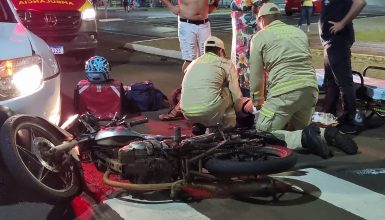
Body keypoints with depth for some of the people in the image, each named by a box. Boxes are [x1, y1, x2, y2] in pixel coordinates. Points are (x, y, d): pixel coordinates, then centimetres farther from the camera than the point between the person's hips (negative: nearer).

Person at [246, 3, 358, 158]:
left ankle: (304, 138, -20)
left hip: (284, 93, -6)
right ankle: (326, 135, -4)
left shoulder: (259, 37, 8)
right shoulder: (299, 32, 23)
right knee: (297, 129, 24)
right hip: (311, 89, 6)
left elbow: (256, 75, 9)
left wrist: (257, 103, 25)